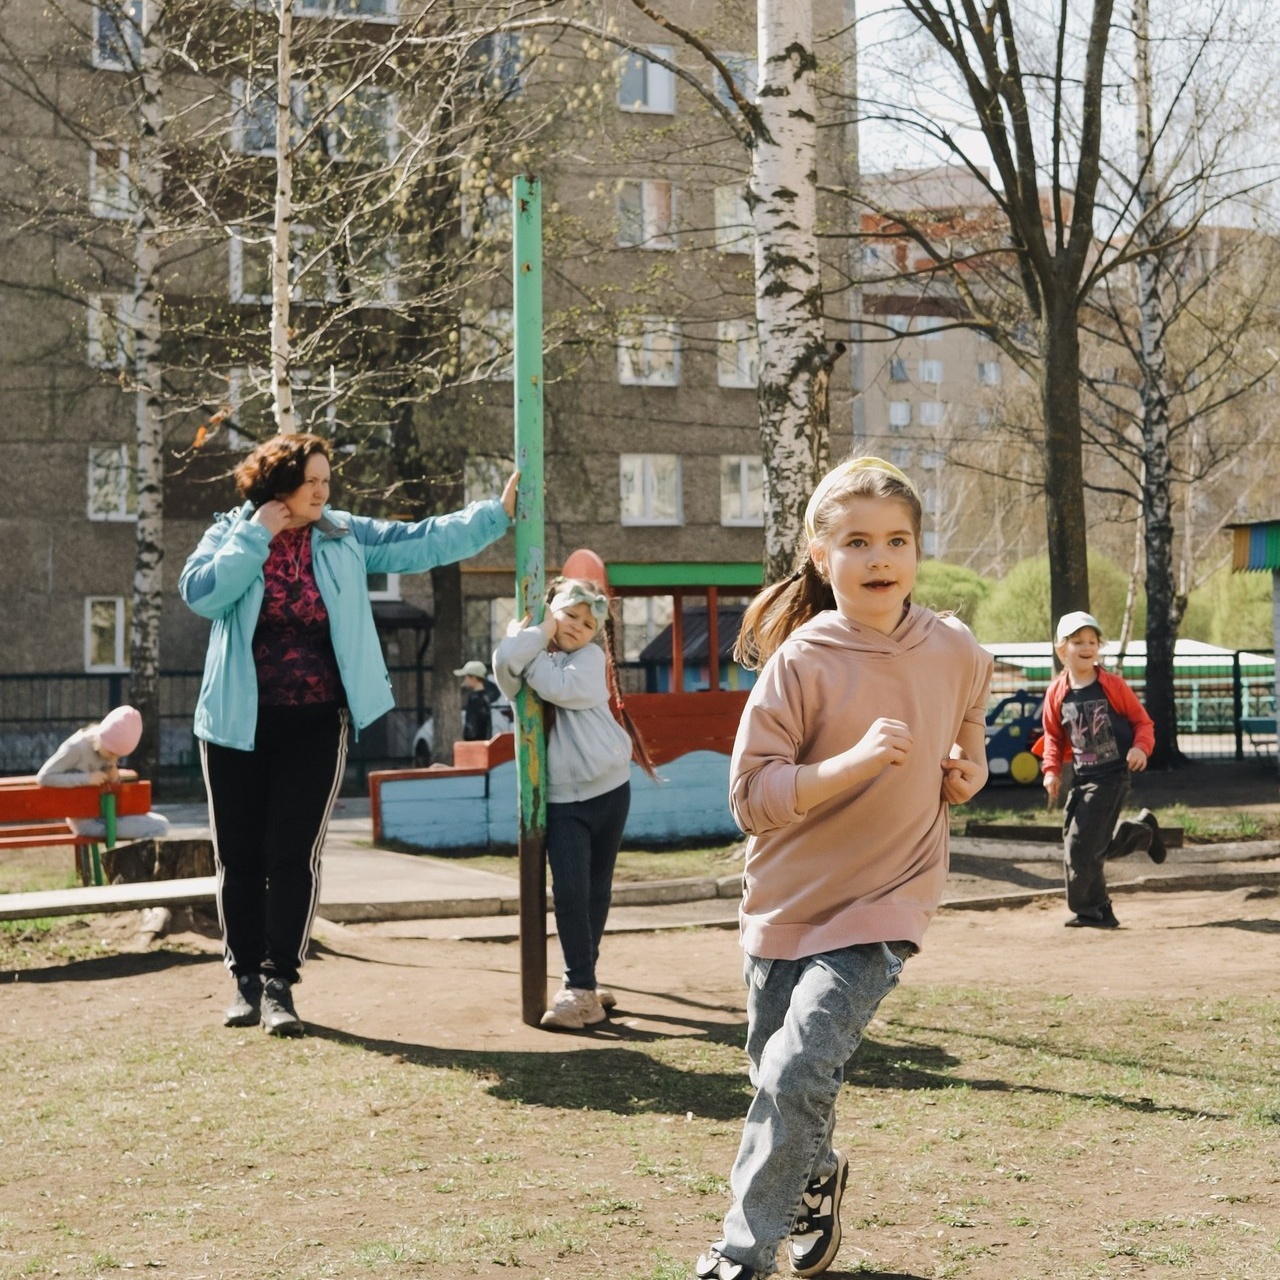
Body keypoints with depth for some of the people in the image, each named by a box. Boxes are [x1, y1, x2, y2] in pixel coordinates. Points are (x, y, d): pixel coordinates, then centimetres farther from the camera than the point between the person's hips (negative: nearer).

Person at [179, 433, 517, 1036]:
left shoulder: (346, 537, 3)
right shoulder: (230, 535, -1)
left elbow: (423, 541, 0)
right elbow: (200, 592, -18)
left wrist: (498, 512, -6)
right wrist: (258, 535, -15)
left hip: (315, 725, 0)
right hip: (238, 724, 0)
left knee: (295, 855, -3)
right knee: (239, 857, 6)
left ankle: (279, 984, 3)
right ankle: (246, 979, 19)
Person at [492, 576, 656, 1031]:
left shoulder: (592, 658, 1)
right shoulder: (534, 655, 3)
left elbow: (563, 687, -19)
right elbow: (505, 662, -21)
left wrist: (530, 660, -8)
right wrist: (542, 630, -12)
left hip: (609, 789, 1)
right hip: (562, 797, -1)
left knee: (597, 890, 9)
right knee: (570, 890, -13)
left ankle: (583, 984, 22)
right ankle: (580, 988, -6)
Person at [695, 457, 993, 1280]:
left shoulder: (957, 655, -4)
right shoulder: (799, 662, -13)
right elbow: (752, 796, -17)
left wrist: (964, 774, -3)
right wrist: (858, 760, -28)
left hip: (882, 903, -1)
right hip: (787, 902, 1)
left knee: (797, 1076, -16)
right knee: (780, 1083, 17)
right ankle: (818, 1180, 49)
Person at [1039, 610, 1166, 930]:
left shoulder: (1112, 685, -6)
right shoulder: (1057, 692, 3)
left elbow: (1142, 721, 2)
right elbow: (1053, 736, 14)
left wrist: (1141, 747, -16)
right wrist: (1052, 769, 1)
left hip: (1112, 775, -5)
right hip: (1081, 780, 5)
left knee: (1081, 846, -11)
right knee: (1096, 846, 8)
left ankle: (1090, 911, 4)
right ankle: (1143, 830, 33)